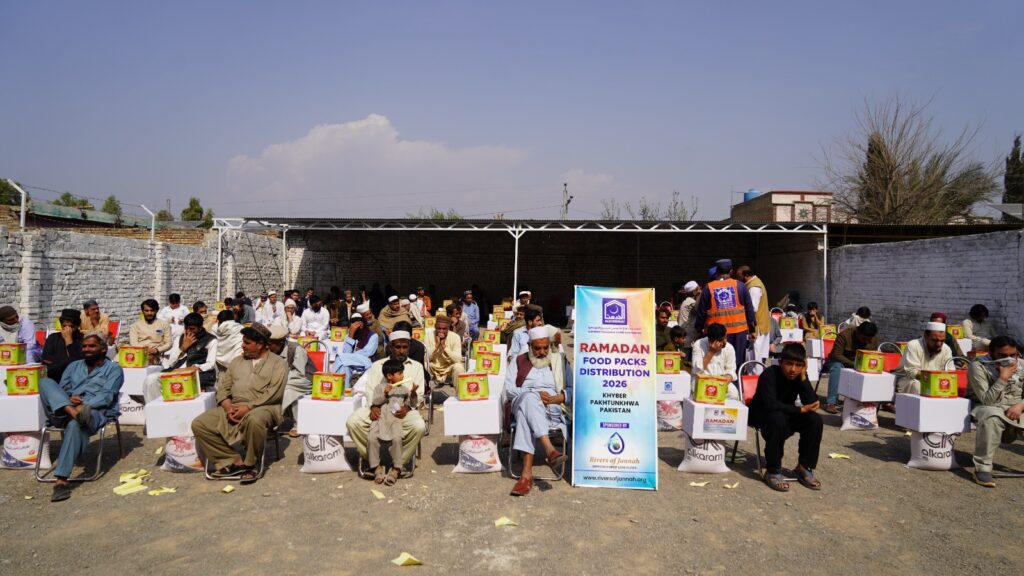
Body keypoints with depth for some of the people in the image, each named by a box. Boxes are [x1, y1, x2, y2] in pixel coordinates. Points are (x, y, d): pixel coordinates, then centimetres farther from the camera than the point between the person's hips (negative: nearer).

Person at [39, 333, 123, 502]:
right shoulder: (73, 366, 27)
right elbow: (61, 390, 17)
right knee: (45, 381, -17)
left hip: (96, 412, -5)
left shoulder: (113, 369, 11)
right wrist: (69, 400, -7)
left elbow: (107, 396, -4)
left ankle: (61, 480, -44)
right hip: (64, 411, 5)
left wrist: (83, 405, -19)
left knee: (75, 425, -40)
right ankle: (73, 413, -40)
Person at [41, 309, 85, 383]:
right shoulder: (53, 338, 15)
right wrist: (68, 362, -8)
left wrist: (69, 340, -10)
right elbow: (45, 359, 1)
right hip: (54, 378, 2)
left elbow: (78, 361, -13)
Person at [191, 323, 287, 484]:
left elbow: (274, 393, -10)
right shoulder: (237, 361, 21)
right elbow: (223, 387, 14)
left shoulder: (278, 363, 2)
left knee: (254, 419, -40)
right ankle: (235, 461, -13)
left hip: (262, 407, -6)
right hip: (233, 408, 6)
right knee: (199, 424, -14)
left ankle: (250, 464, -15)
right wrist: (228, 407, -6)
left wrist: (248, 407, -17)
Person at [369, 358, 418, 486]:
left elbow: (412, 404, 11)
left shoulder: (404, 389, 19)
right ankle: (376, 466, -6)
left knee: (397, 438, -29)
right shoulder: (379, 388, 20)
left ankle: (396, 468, -15)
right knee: (371, 438, -23)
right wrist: (384, 394, -5)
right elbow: (374, 402, 7)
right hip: (380, 418, 1)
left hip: (396, 418, -1)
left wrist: (413, 393, -5)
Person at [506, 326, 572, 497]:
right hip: (523, 403, 0)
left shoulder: (560, 361, 22)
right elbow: (509, 388, 6)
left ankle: (527, 473, -47)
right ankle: (550, 450, -52)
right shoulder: (518, 361, 21)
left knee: (525, 414, -38)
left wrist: (556, 398, -9)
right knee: (529, 397, -40)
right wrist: (535, 394, -9)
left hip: (553, 408, 0)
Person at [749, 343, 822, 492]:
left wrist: (803, 377, -25)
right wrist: (800, 410, -27)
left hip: (786, 414, 6)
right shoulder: (770, 374, -25)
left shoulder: (799, 376, -9)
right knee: (778, 419, -37)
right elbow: (771, 404, -37)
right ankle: (773, 471, -23)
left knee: (815, 420, -18)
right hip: (761, 414, -6)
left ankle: (805, 468, -2)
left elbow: (812, 404, -19)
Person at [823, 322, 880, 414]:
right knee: (837, 366, -37)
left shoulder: (874, 339, -8)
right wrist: (854, 364, -37)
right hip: (840, 361, -4)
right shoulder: (844, 335, -24)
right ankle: (830, 403, -39)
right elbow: (837, 355, -26)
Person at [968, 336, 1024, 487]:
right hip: (989, 407, -5)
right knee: (992, 419, -39)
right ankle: (982, 468, -32)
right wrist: (1003, 378, -25)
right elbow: (986, 400, -18)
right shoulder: (978, 366, -14)